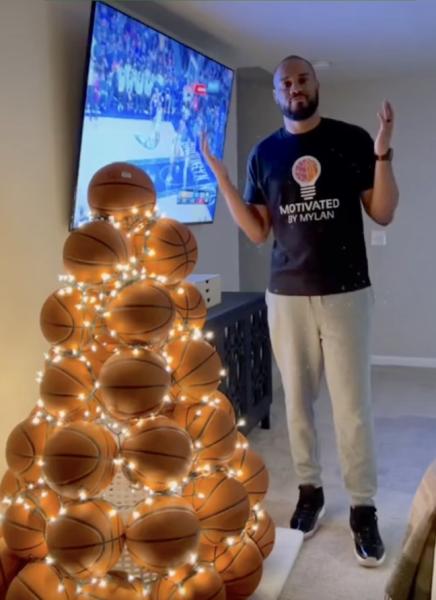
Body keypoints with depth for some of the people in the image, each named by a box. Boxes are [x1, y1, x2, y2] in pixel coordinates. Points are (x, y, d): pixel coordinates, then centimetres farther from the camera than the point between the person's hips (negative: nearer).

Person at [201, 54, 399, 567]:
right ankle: (309, 490, 27)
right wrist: (221, 178, -6)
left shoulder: (352, 139, 0)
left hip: (345, 293, -2)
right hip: (287, 295, 2)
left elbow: (383, 214, -3)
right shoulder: (263, 154, 6)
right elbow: (257, 232, 4)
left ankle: (363, 507, 14)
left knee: (352, 405, 0)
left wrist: (383, 154, -17)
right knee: (297, 400, 9)